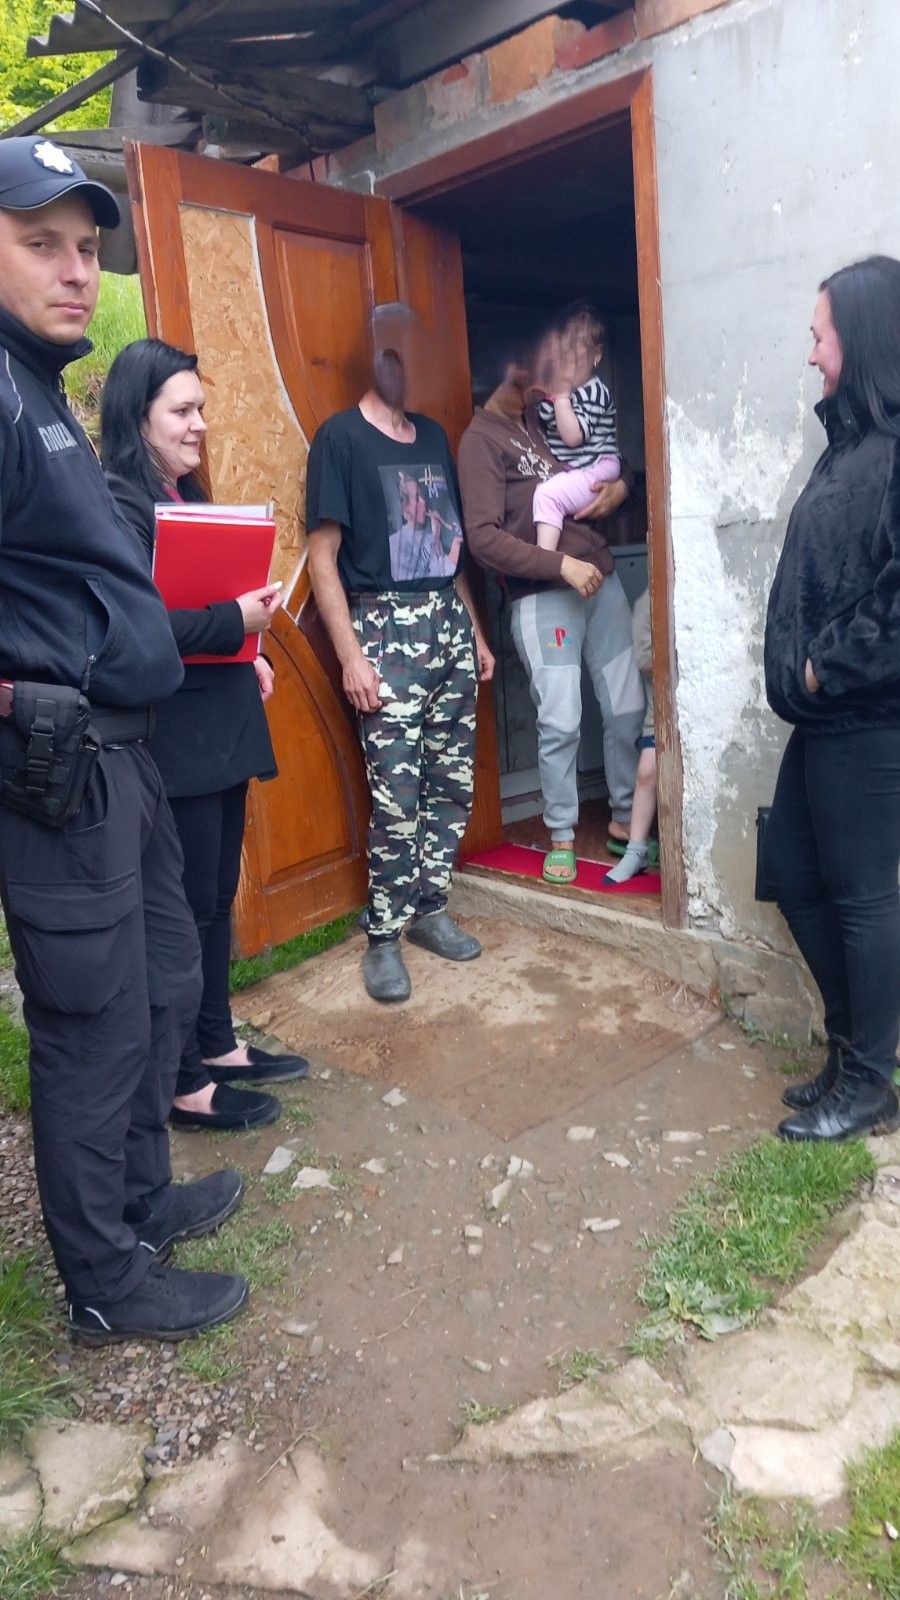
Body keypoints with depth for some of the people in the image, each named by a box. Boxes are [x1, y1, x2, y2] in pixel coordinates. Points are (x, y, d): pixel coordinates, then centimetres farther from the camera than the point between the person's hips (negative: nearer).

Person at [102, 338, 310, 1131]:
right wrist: (236, 620, -22)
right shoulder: (118, 504, -13)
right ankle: (182, 1082, 14)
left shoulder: (185, 496, 16)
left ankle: (218, 1043, 31)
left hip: (218, 722, 9)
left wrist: (246, 650, 6)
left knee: (218, 896, 16)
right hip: (171, 736, -9)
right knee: (184, 907, 0)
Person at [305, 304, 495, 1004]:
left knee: (453, 783, 7)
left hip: (449, 622, 6)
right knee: (396, 796, -7)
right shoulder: (341, 437, -3)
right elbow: (322, 556, -8)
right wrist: (352, 656, -14)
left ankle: (429, 909, 23)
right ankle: (383, 936, 8)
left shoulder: (433, 435, 16)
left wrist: (476, 631, 17)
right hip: (385, 627, -6)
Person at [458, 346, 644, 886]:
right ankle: (561, 835, 13)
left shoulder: (542, 420, 15)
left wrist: (620, 487, 3)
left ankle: (626, 817, 24)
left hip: (601, 578, 6)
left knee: (628, 708, 7)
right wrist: (562, 565, -18)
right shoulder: (482, 440, -4)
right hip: (543, 595, -6)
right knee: (561, 722, -5)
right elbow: (483, 536, -14)